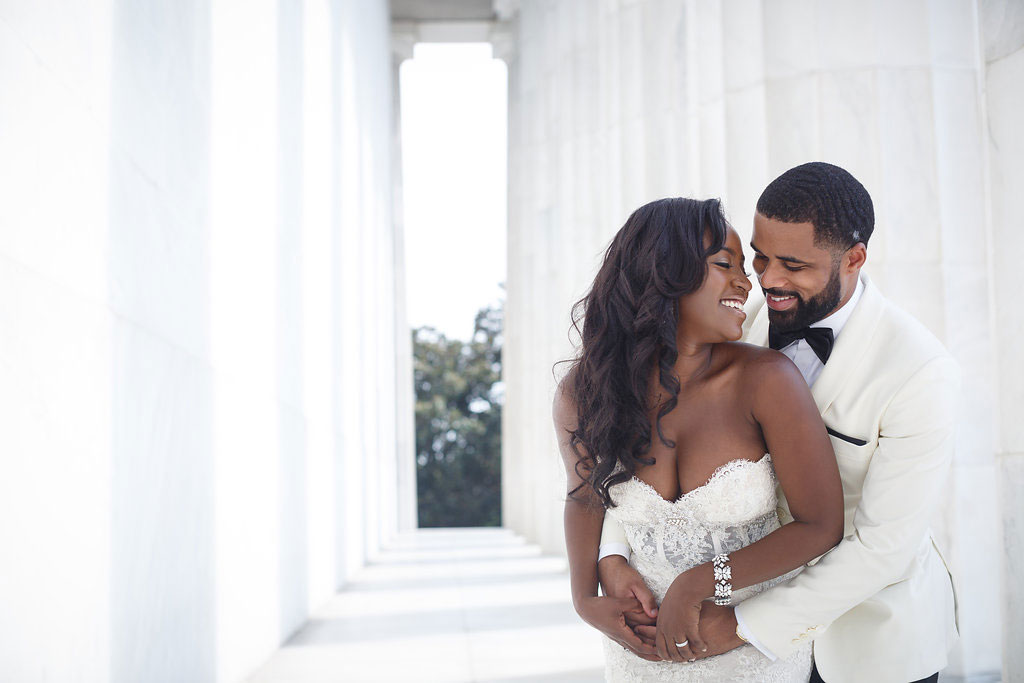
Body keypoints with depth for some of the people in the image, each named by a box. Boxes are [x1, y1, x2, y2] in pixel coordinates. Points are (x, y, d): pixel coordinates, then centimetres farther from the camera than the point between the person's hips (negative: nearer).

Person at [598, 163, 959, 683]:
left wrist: (742, 626, -26)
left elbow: (884, 543, -25)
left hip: (877, 629, -4)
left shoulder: (921, 372, -26)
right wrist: (611, 553, -20)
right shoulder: (748, 325, -10)